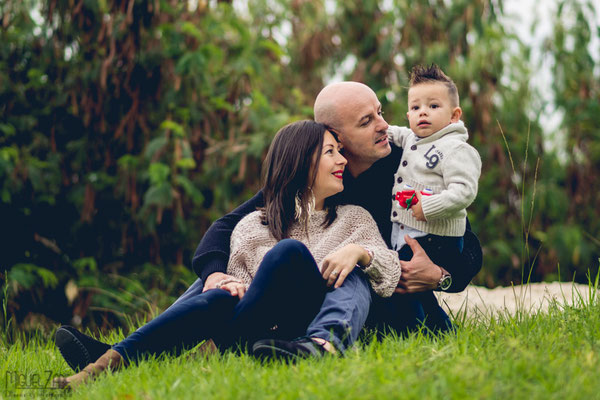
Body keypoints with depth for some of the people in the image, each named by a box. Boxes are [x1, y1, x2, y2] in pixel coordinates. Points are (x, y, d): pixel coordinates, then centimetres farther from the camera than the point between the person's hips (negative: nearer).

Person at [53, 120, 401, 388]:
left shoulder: (355, 219, 22)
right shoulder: (253, 227, 21)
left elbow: (393, 269, 11)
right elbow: (239, 278, 13)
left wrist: (359, 251, -9)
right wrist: (232, 285, -11)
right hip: (262, 330, 1)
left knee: (290, 252, -29)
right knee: (218, 300, -34)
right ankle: (107, 364, -50)